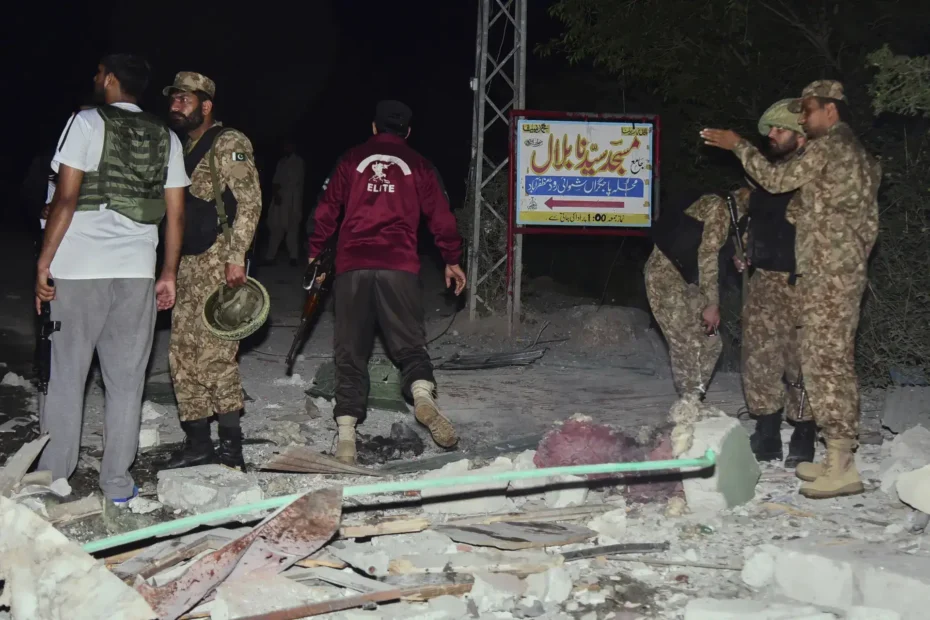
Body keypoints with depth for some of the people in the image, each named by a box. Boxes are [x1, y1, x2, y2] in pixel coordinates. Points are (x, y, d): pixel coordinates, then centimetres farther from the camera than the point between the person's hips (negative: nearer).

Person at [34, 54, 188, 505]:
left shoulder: (87, 123, -2)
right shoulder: (166, 138, 10)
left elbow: (66, 198, -9)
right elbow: (176, 214, 8)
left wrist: (44, 263, -5)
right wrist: (169, 274, 13)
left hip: (78, 269, -3)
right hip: (137, 272, 3)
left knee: (67, 376, 5)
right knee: (126, 381, 8)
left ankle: (52, 479, 10)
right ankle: (117, 481, 11)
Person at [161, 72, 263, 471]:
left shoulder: (228, 143, -6)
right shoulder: (181, 148, 19)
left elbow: (249, 202, -13)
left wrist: (236, 257, -20)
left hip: (218, 262, -9)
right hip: (187, 265, 9)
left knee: (215, 353, -10)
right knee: (182, 354, 8)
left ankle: (231, 447, -3)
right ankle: (197, 442, 15)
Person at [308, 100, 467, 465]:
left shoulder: (351, 161, 14)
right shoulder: (418, 165, 12)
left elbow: (326, 211, 15)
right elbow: (441, 216, 11)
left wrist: (315, 254, 25)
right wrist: (452, 260, 20)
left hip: (352, 267, 1)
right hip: (399, 268, -1)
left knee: (350, 352, 5)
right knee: (409, 343, 5)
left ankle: (346, 432, -3)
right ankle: (422, 393, -26)